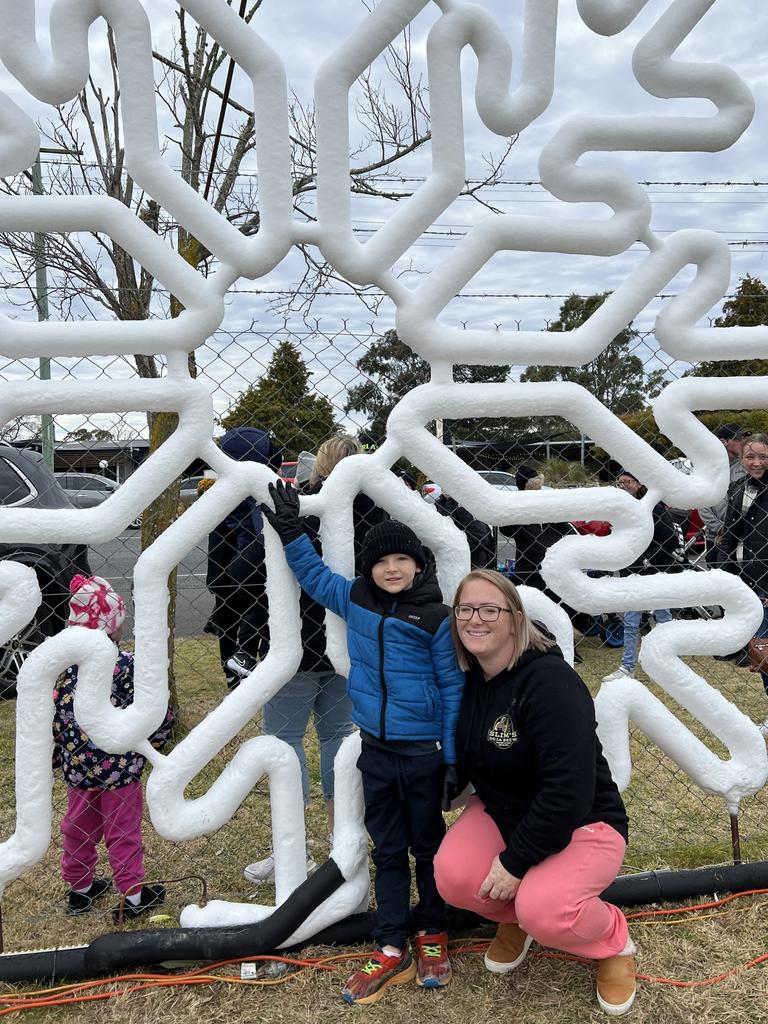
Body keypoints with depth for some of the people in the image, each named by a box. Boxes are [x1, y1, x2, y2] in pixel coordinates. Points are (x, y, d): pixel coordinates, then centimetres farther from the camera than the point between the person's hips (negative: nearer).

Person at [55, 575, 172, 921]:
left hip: (77, 767, 4)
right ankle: (134, 895, 24)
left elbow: (46, 717, -1)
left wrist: (55, 756, 13)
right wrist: (158, 738, 2)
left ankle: (80, 887, 39)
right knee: (123, 831, 11)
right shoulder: (127, 665, -21)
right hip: (120, 767, -4)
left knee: (78, 828, 23)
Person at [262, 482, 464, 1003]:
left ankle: (432, 933, 34)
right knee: (388, 850, 14)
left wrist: (454, 756, -8)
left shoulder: (435, 617, -13)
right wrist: (290, 529, 6)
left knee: (428, 844, 14)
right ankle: (392, 949, 25)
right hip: (376, 748, 4)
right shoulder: (352, 599, 0)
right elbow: (313, 572, 16)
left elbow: (452, 688, -9)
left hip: (423, 751, -4)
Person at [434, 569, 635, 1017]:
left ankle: (615, 941, 5)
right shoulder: (469, 679, -4)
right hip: (504, 812, 6)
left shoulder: (549, 680, -28)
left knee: (544, 912, -31)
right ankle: (513, 916, 14)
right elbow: (463, 761, 11)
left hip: (582, 825, -6)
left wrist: (515, 861, -25)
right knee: (453, 877, -21)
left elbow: (570, 789, -31)